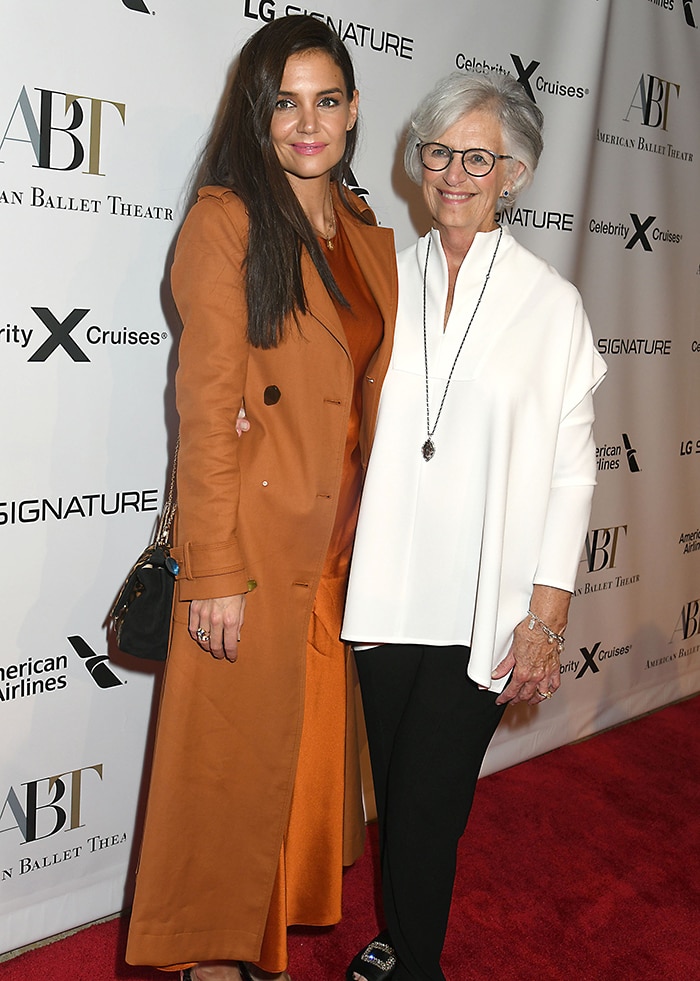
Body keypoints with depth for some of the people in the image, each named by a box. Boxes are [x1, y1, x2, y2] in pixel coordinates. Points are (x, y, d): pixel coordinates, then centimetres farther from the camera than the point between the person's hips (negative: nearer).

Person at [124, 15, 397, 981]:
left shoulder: (372, 241, 12)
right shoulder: (227, 220, -7)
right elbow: (206, 406, -13)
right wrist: (215, 571, -16)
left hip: (343, 544, 7)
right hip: (256, 544, -7)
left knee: (315, 751, 16)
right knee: (234, 759, 6)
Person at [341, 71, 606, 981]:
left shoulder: (552, 301, -1)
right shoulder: (386, 280, 5)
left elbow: (571, 468, -3)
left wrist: (545, 617, -6)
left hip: (482, 607, -2)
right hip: (387, 591, 3)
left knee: (430, 802, 4)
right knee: (394, 791, 15)